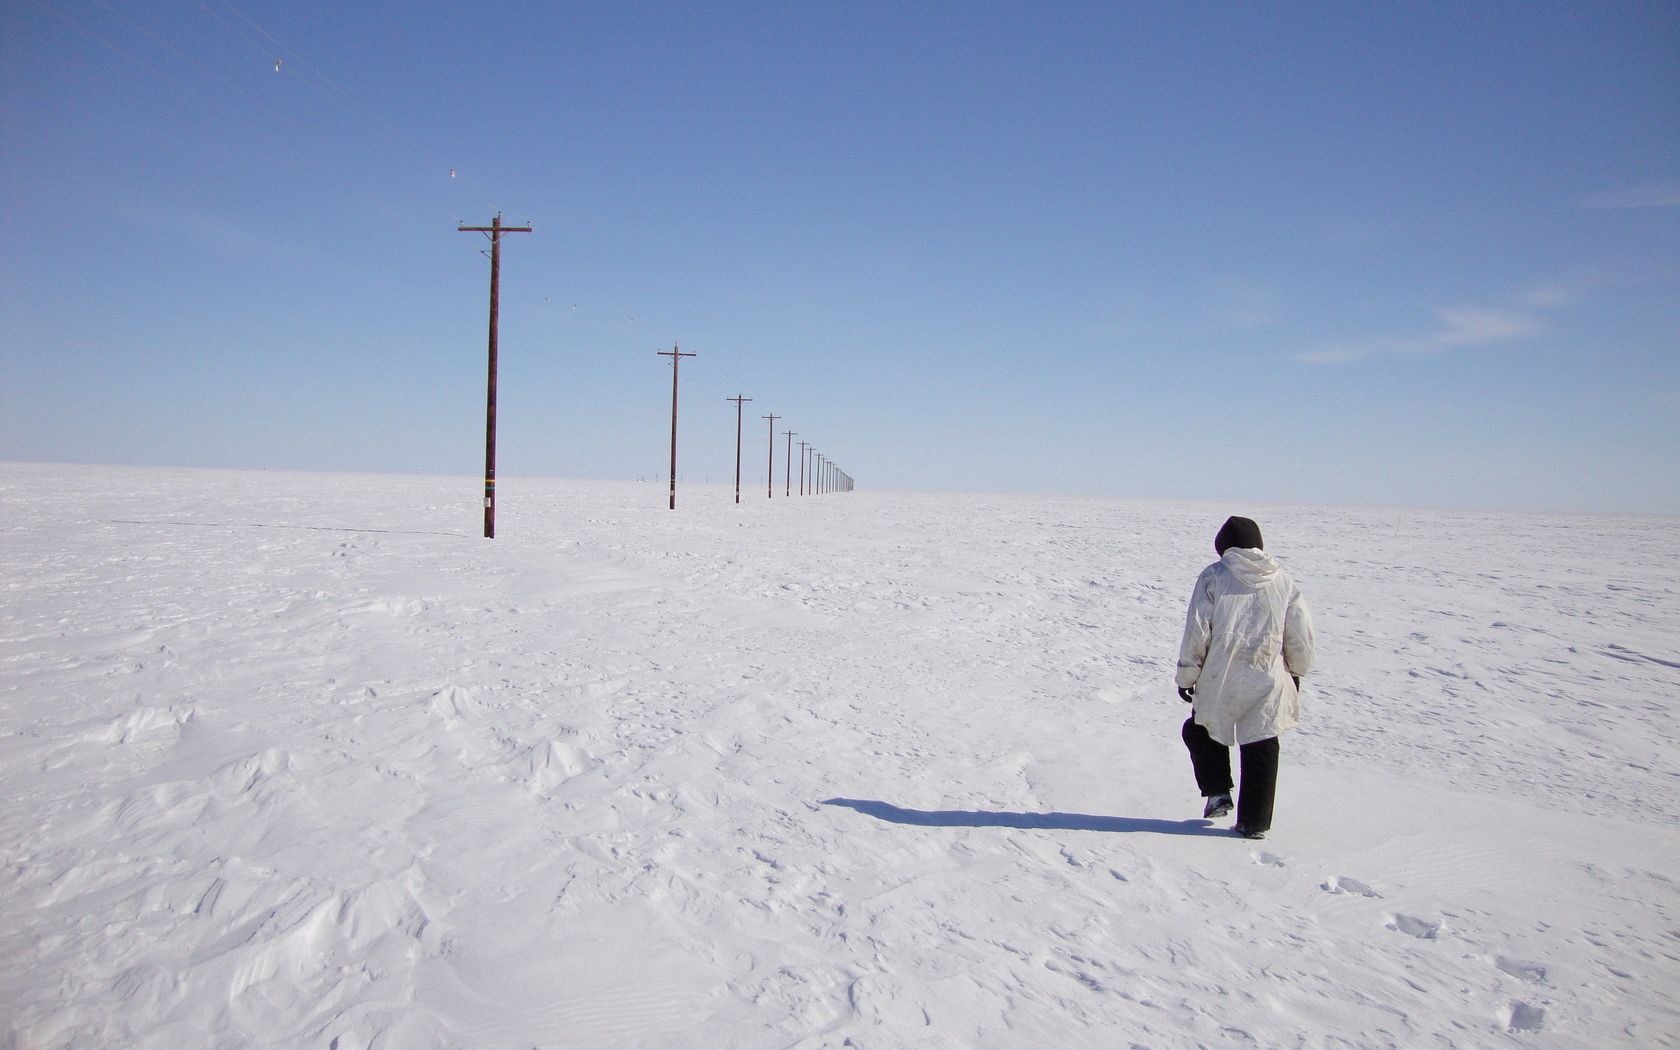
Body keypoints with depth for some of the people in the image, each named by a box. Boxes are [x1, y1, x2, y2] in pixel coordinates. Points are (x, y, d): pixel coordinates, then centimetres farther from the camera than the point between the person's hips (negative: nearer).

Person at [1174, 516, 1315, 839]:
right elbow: (1301, 634, 10)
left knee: (1199, 730, 21)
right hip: (1268, 680, 3)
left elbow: (1197, 631, -6)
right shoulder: (1282, 580, 7)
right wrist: (1297, 671, 25)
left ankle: (1217, 792, 12)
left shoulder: (1213, 576, -2)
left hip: (1220, 679, -2)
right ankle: (1255, 822, 13)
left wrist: (1186, 675, 0)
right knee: (1261, 749, 10)